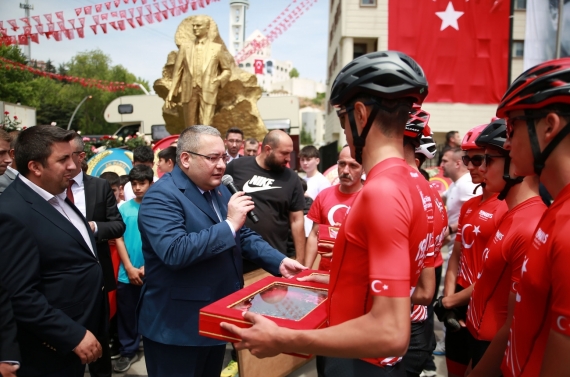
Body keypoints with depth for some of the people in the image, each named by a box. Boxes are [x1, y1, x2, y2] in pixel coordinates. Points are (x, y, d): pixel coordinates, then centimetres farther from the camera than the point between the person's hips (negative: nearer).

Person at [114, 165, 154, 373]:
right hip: (127, 273, 2)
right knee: (127, 315, 11)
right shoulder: (124, 209, 1)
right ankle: (128, 351, 26)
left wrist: (147, 267, -11)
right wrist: (130, 268, -7)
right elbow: (119, 239, 0)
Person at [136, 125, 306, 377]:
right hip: (177, 326, -8)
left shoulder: (218, 190, 8)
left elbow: (243, 236, 12)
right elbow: (174, 251, -33)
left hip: (217, 318, 8)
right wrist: (229, 224, -28)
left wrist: (279, 262, -3)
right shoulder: (161, 196, -20)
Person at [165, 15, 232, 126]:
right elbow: (177, 71, 12)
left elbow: (227, 70, 14)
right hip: (188, 91, 2)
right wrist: (171, 93, 5)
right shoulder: (185, 47, 15)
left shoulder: (217, 48, 10)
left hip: (207, 92, -2)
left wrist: (218, 81, -6)